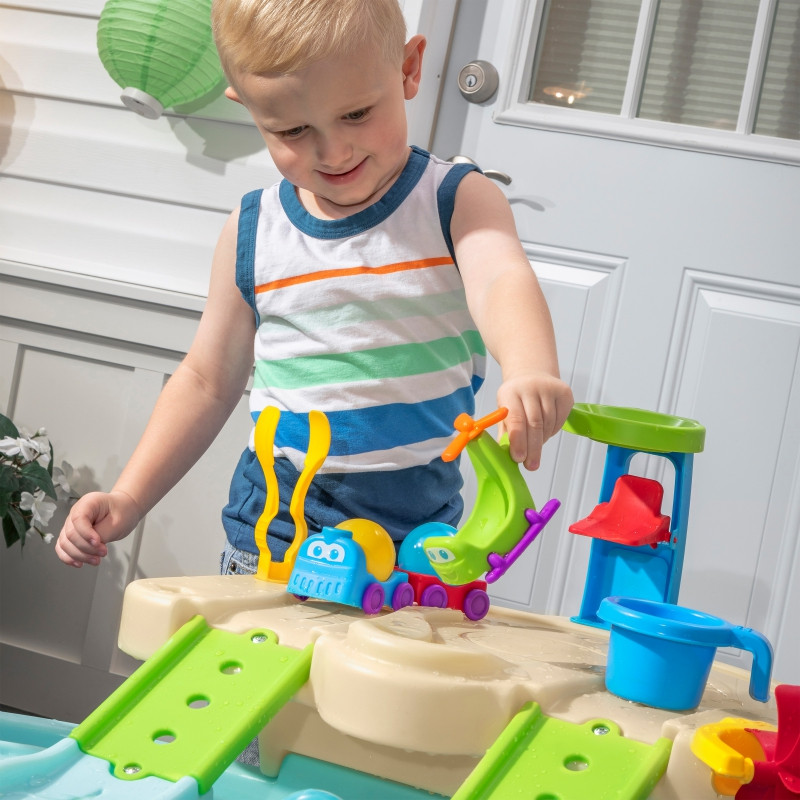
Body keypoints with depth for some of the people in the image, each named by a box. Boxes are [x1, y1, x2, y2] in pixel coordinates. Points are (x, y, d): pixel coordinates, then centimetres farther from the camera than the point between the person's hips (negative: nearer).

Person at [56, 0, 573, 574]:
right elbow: (208, 382, 12)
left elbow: (502, 280, -27)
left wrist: (531, 371, -50)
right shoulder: (252, 232, 3)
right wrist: (128, 500, 5)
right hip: (271, 529, 2)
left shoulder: (459, 203, -5)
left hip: (414, 533, -2)